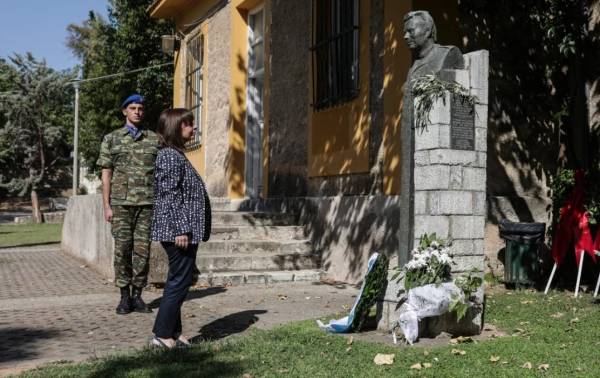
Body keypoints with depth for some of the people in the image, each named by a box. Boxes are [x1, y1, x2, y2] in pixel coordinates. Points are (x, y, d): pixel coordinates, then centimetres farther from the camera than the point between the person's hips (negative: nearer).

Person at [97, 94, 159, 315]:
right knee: (122, 249, -1)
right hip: (121, 202, -1)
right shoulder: (112, 139, 8)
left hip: (148, 203, 1)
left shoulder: (154, 140, 10)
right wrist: (106, 206, -2)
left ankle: (137, 295, 10)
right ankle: (124, 297, 8)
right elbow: (106, 174, 5)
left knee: (142, 249, 1)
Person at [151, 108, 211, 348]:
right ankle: (162, 333, 1)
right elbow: (169, 196, -19)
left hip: (186, 231, 10)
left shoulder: (177, 155, 18)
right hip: (177, 230, -10)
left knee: (179, 281, 14)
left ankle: (173, 331, 21)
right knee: (180, 281, -6)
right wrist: (181, 229, -22)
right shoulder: (169, 156, -13)